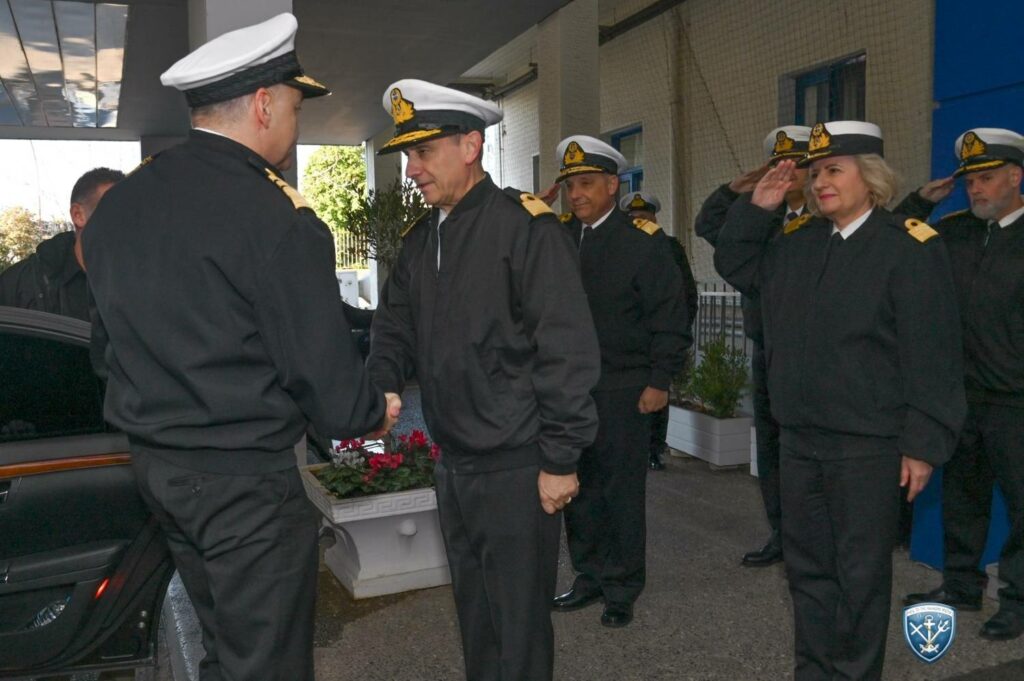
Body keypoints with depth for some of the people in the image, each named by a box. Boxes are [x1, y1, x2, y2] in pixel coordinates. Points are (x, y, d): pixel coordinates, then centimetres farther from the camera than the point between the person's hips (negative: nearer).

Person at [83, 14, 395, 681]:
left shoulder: (116, 205, 5)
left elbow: (108, 340, 12)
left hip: (153, 464, 8)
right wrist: (372, 413, 3)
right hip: (245, 478, -8)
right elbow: (323, 369, -17)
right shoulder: (275, 216, -20)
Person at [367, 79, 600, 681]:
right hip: (454, 463, 7)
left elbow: (567, 348, -17)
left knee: (519, 622, 8)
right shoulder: (420, 239, 10)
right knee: (474, 614, 22)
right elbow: (395, 330, 12)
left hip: (516, 468, -7)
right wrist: (380, 389, -9)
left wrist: (559, 460, -17)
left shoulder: (526, 226, -14)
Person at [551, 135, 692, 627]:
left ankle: (622, 590, 21)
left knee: (621, 491, 6)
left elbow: (670, 316, -8)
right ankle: (590, 577, 30)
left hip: (623, 391, -5)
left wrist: (660, 381, -12)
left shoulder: (642, 240, -6)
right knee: (578, 488, 13)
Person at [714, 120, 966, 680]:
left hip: (868, 445, -6)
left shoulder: (910, 247, -10)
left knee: (862, 572, 7)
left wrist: (924, 444, -14)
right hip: (799, 436, 6)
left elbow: (933, 355, -12)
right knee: (807, 565, 16)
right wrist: (758, 208, 7)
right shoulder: (797, 242, 9)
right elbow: (734, 266, 21)